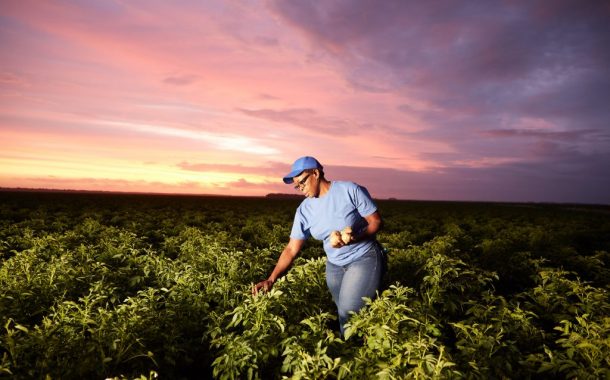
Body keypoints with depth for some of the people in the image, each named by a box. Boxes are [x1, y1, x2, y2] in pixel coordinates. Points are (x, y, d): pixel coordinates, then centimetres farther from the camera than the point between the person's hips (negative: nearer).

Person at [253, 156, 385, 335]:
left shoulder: (350, 190, -17)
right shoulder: (304, 210, -5)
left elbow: (376, 222, -11)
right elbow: (291, 249, -6)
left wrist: (355, 238, -30)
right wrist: (271, 279, -16)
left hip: (364, 258, -4)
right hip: (335, 265, 4)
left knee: (350, 315, -11)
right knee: (343, 314, 7)